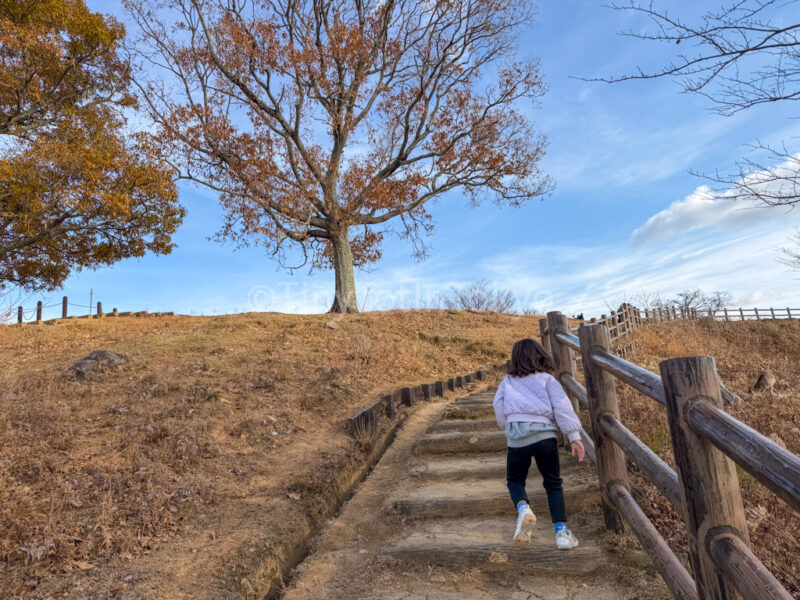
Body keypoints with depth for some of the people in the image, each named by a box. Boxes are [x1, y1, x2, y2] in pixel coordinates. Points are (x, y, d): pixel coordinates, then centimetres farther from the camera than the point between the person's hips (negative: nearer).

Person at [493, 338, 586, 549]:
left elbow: (498, 408, 9)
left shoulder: (507, 382, 14)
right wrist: (574, 436, -1)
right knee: (553, 483, 17)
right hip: (544, 435, 0)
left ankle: (523, 508, -10)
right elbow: (562, 407, -1)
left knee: (515, 480, 19)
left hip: (517, 437, 1)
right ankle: (561, 530, 9)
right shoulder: (547, 379, 8)